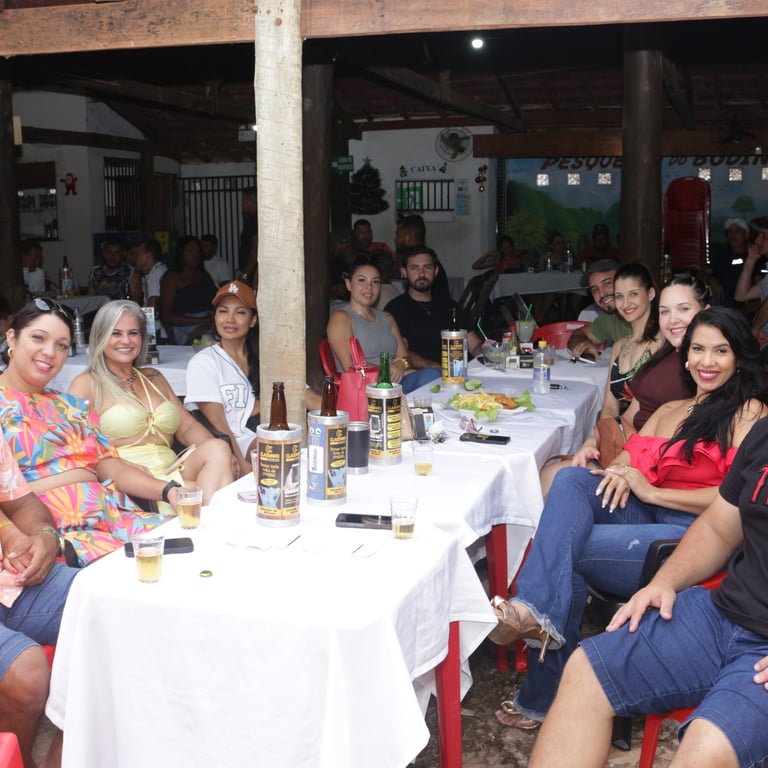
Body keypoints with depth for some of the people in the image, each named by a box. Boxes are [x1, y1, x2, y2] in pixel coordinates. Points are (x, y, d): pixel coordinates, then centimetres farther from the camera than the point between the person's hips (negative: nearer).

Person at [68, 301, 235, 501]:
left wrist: (220, 456, -7)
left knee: (217, 449, -27)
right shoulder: (86, 384, 8)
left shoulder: (153, 378, 26)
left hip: (171, 474, 6)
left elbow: (187, 427, 17)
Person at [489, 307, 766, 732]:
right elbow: (627, 456, 16)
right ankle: (538, 612, -31)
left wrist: (650, 491, -10)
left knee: (566, 548, -22)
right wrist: (619, 472, -11)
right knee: (572, 479, -20)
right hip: (648, 521, 7)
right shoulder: (668, 411, 25)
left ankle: (544, 697, -18)